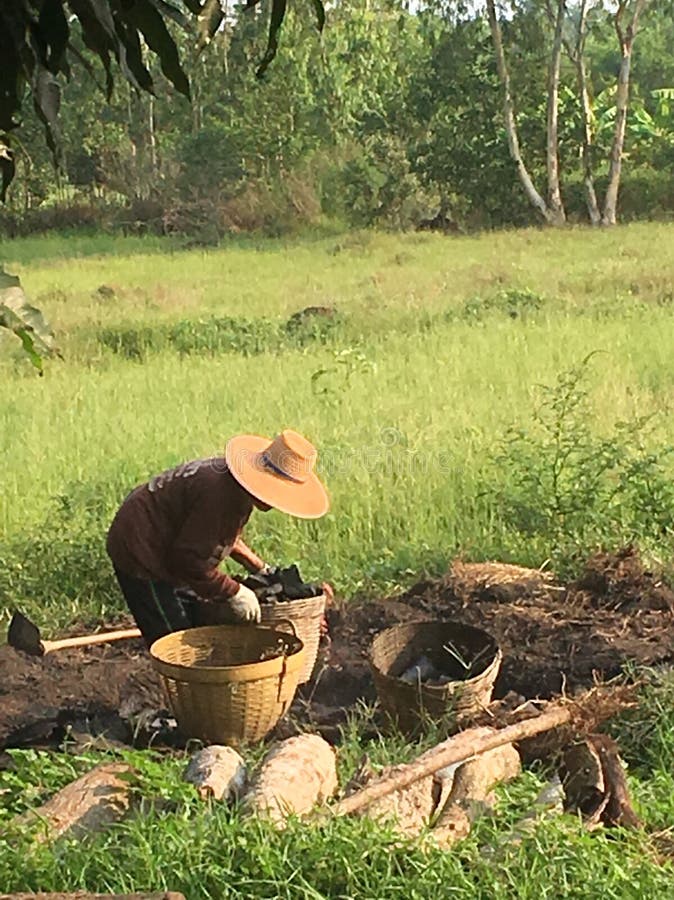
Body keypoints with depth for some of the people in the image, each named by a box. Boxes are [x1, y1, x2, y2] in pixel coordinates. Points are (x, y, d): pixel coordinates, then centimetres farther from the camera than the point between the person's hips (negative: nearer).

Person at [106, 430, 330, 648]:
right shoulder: (218, 493, -33)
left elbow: (224, 532, 17)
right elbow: (188, 558, -28)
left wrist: (258, 567, 12)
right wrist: (233, 592, -21)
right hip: (141, 553, -10)